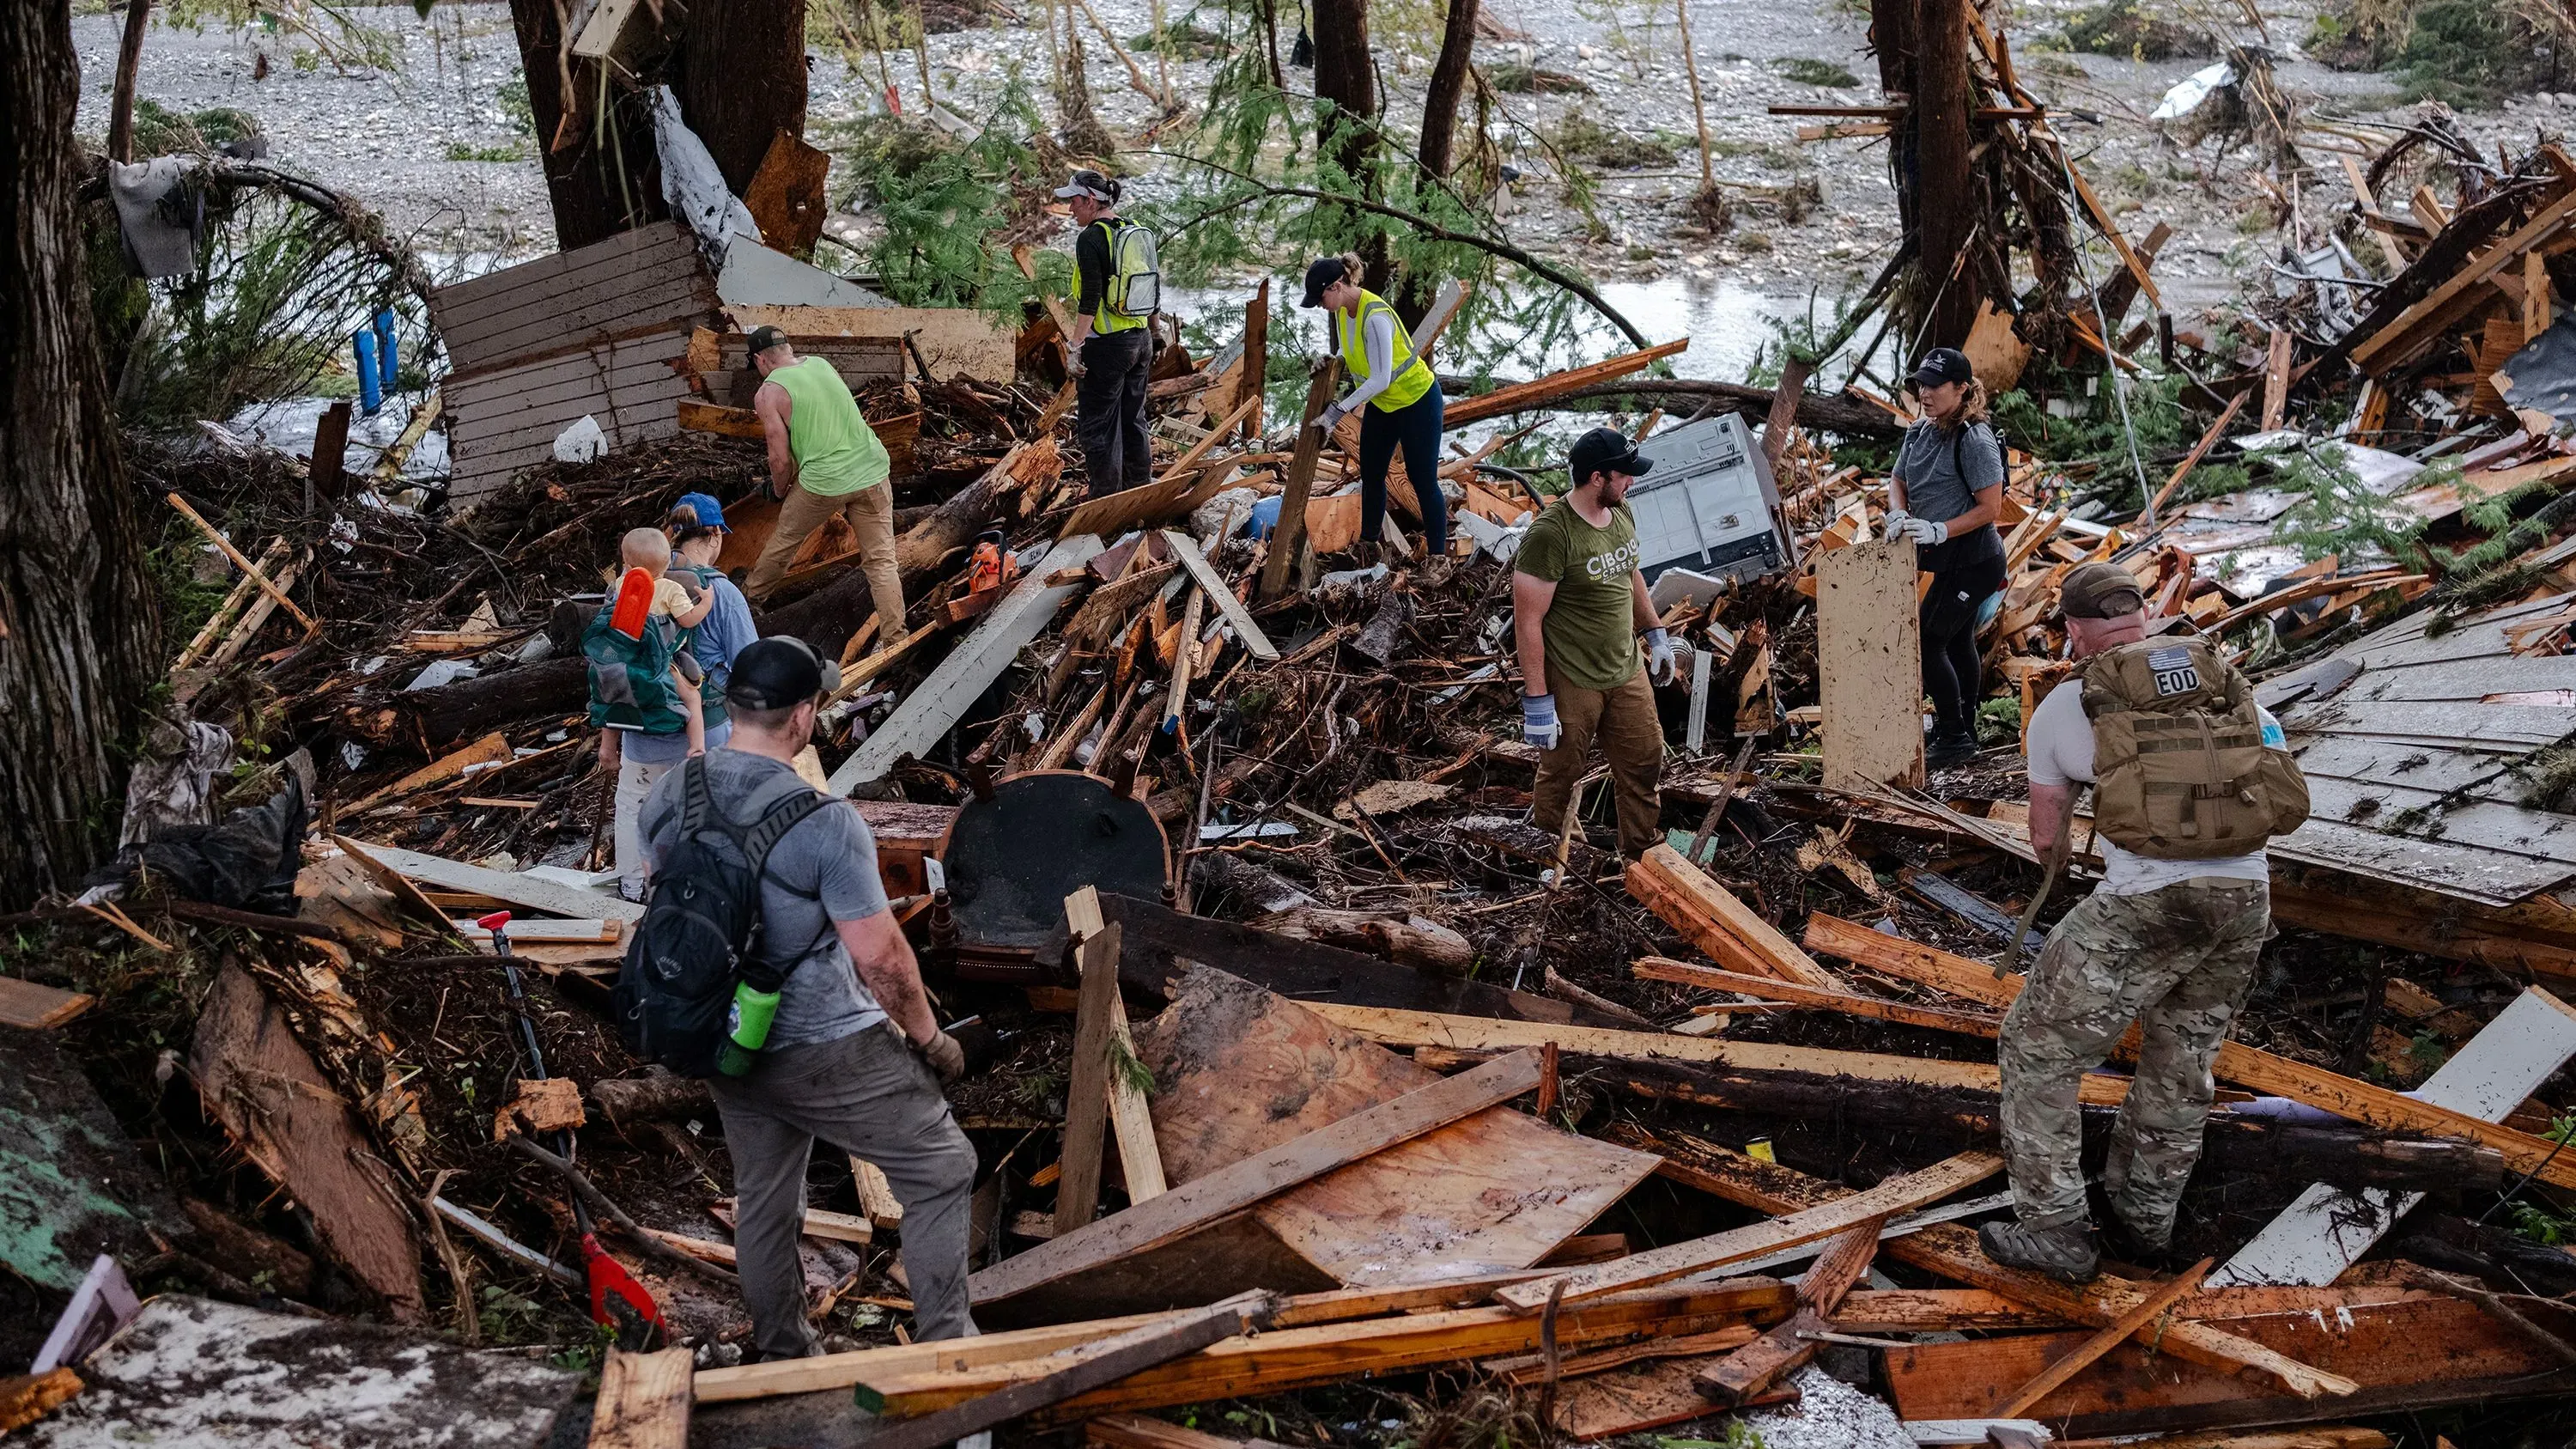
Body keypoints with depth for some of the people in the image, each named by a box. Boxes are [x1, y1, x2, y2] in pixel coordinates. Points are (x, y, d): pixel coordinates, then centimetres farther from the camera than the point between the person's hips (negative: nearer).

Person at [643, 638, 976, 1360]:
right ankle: (946, 1350, 11)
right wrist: (930, 1038, -3)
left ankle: (782, 1358, 37)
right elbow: (880, 954, -20)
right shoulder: (824, 822, -25)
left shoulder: (669, 799, -5)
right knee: (942, 1170, 9)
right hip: (825, 1051, -7)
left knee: (764, 1203, 22)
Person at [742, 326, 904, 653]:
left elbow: (780, 459, -7)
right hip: (872, 470, 4)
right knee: (881, 559, 4)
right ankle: (893, 637, -2)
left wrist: (779, 491, 14)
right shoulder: (822, 364, 11)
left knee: (784, 540, 22)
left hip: (824, 480, -4)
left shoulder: (768, 394, -6)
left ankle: (751, 595, 42)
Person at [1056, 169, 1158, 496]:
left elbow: (1091, 298, -22)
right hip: (1140, 340, 8)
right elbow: (1151, 292, 15)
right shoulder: (1137, 233, 10)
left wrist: (1074, 346, -21)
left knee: (1097, 424, 0)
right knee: (1132, 420, 17)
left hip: (1106, 344, -8)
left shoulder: (1091, 238, -15)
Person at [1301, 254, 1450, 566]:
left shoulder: (1375, 317, -34)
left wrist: (1337, 412, -30)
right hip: (1381, 403, 9)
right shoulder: (1342, 309, -5)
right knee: (1371, 475, 15)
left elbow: (1379, 379, -33)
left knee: (1423, 480, -3)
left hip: (1417, 401, -9)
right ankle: (1369, 541, 30)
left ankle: (1437, 556, 5)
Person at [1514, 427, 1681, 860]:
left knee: (1645, 761, 16)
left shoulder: (1621, 512, 0)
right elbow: (1528, 622, -22)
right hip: (1571, 682, -7)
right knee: (1561, 775, 10)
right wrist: (1536, 700, -21)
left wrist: (1656, 633, 22)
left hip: (1627, 672, 7)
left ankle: (1644, 853, 34)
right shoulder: (1550, 534, -25)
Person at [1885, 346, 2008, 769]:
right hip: (1952, 560, 10)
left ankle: (1952, 736, 0)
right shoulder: (1920, 431, 5)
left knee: (1927, 642, -9)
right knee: (1958, 641, 20)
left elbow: (1989, 508, -21)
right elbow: (1898, 481, 16)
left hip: (1973, 562, -10)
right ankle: (1965, 728, 34)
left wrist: (1938, 531, -27)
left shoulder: (1975, 441, -21)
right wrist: (1898, 513, -5)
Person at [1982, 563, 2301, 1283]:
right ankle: (2142, 1216, 39)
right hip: (2246, 898, 5)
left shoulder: (2064, 708, 6)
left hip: (2144, 906, -5)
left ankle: (2054, 1232, 16)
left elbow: (2045, 839, 15)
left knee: (2038, 1050, 14)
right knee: (2182, 1061, 26)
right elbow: (2283, 797, 24)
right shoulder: (2226, 682, 15)